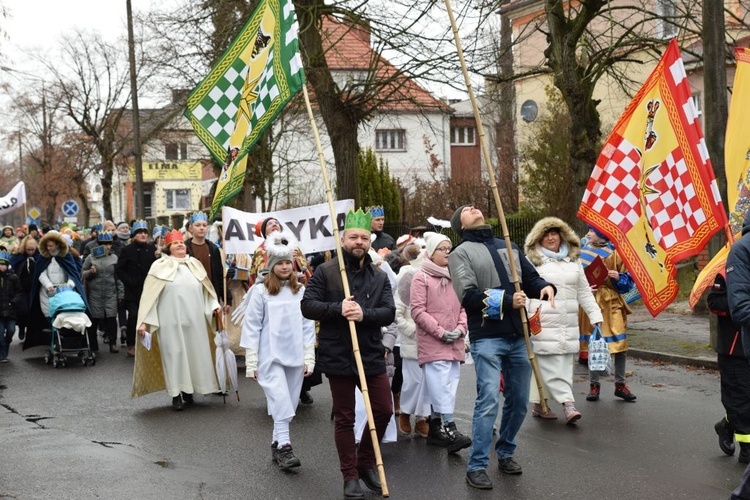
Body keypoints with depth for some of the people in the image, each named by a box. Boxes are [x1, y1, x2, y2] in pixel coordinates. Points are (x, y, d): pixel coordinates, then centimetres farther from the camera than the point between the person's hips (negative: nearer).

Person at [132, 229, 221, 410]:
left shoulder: (195, 264, 11)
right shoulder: (160, 266, -2)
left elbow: (206, 289, 20)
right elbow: (149, 294, -5)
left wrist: (214, 305, 5)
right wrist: (143, 321, -10)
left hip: (194, 319, 4)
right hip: (171, 320, -4)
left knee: (194, 352, 6)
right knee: (174, 353, -1)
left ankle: (188, 392, 18)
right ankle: (176, 395, 5)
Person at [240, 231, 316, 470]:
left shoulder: (301, 291, 7)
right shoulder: (261, 291, -2)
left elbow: (308, 326, 9)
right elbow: (251, 327, -1)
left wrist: (309, 357, 4)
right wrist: (251, 361, -4)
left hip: (295, 357, 4)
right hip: (270, 356, -4)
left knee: (289, 404, 8)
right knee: (281, 402, -14)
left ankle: (277, 444, 20)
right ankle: (284, 446, -14)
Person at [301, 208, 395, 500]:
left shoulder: (380, 277, 8)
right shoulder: (325, 272, -2)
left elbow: (389, 312, -3)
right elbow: (307, 306, -7)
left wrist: (364, 314, -21)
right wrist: (337, 308, -21)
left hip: (372, 355, 4)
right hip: (338, 357, -3)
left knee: (384, 410, 7)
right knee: (344, 418, 4)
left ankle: (366, 463, 28)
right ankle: (350, 476, 14)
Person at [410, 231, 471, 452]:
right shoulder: (421, 277, -3)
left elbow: (463, 307, 17)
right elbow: (418, 311, -8)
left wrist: (460, 328, -1)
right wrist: (440, 332, -13)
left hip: (454, 343, 6)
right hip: (431, 343, -6)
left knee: (448, 388, 8)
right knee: (441, 387, -13)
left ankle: (435, 428, 18)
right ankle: (449, 428, -16)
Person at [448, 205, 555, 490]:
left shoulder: (509, 247, 18)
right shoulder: (461, 253, 1)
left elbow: (530, 278, 15)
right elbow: (468, 295, -11)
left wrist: (545, 287, -8)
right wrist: (507, 301, -16)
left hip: (518, 335, 6)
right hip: (486, 337, -6)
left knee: (519, 400, 12)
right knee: (488, 400, -13)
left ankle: (505, 453, 31)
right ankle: (477, 466, -5)